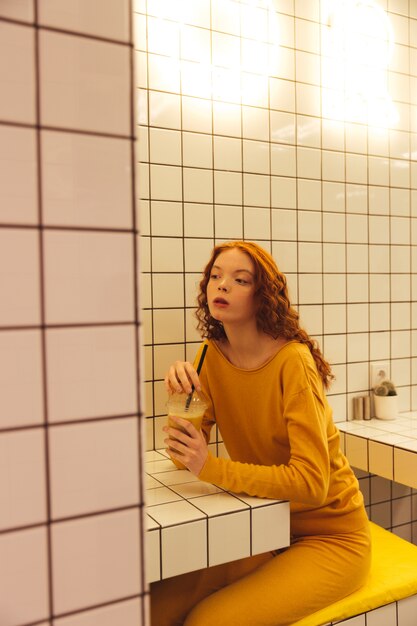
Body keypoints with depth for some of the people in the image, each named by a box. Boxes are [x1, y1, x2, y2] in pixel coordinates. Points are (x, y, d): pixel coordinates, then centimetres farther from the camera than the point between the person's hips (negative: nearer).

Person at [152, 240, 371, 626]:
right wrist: (181, 390, -21)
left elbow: (311, 482, -25)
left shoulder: (294, 362, -21)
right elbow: (184, 455, -4)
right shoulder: (213, 355, -3)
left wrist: (210, 468, -28)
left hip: (329, 537, -4)